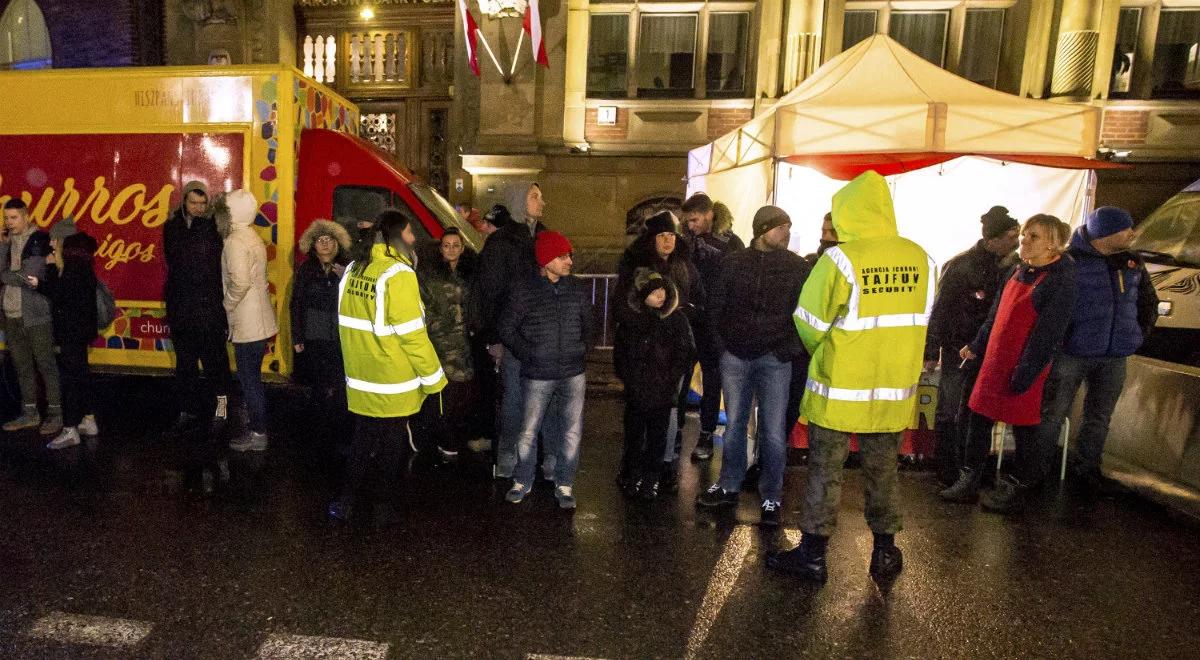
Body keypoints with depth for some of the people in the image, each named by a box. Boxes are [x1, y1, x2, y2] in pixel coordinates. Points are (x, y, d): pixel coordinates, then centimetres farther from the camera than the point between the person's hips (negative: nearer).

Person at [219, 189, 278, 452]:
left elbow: (240, 282, -26)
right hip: (259, 321, 9)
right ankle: (256, 425, 29)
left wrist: (228, 304, -11)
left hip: (247, 325, -9)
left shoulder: (236, 242, -16)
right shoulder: (251, 236, 13)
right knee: (252, 377, 18)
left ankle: (257, 433, 8)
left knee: (249, 379, -1)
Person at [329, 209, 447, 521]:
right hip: (392, 387, -7)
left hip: (360, 380, 7)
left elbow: (349, 324, 9)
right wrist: (434, 378, -12)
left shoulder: (354, 268, 3)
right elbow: (413, 335, -20)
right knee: (389, 450, 11)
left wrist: (358, 361, 18)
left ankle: (350, 503, 29)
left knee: (365, 443, 21)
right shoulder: (398, 274, -20)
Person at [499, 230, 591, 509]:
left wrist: (581, 350, 5)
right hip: (538, 376, -2)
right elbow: (507, 329, 1)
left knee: (572, 432, 6)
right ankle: (522, 482, 29)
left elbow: (587, 324, 16)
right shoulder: (526, 291, -6)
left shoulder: (578, 288, 3)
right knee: (528, 432, 8)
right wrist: (528, 354, -4)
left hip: (573, 374, 2)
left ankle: (564, 485, 23)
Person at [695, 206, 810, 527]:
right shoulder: (734, 262, 5)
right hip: (735, 357, 2)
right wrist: (722, 342, 2)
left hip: (774, 359, -1)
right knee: (734, 425, 10)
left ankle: (771, 498, 13)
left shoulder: (797, 267, 2)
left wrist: (790, 349, -6)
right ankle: (729, 486, 24)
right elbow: (716, 306, 10)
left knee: (773, 432, 1)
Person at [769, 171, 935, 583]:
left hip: (839, 389, -4)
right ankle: (885, 553, 29)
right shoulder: (920, 259, -2)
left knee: (824, 471, 7)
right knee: (883, 471, 17)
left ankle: (813, 555, 16)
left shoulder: (840, 260, -17)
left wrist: (822, 353, 10)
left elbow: (811, 324, -11)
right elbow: (919, 319, 8)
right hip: (895, 388, 4)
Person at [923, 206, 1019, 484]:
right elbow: (939, 310, -10)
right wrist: (931, 352, -10)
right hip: (957, 349, -5)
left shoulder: (1009, 265, 1)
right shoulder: (960, 266, -13)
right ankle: (946, 471, 14)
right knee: (949, 412, 3)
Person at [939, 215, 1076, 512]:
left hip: (1023, 368, -7)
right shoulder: (1018, 271, 9)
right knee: (979, 420, 11)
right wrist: (976, 346, 21)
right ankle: (968, 481, 23)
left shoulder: (1061, 280, -13)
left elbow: (1047, 333, -16)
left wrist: (1024, 375, -17)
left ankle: (1016, 487, 26)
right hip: (995, 361, 7)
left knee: (1023, 429, 8)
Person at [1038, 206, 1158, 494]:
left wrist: (1138, 335, 14)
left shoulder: (1133, 263, 10)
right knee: (1053, 415, -1)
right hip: (1072, 352, -6)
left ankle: (1087, 469, 27)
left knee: (1099, 418, 14)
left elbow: (1149, 303, 23)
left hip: (1114, 357, 6)